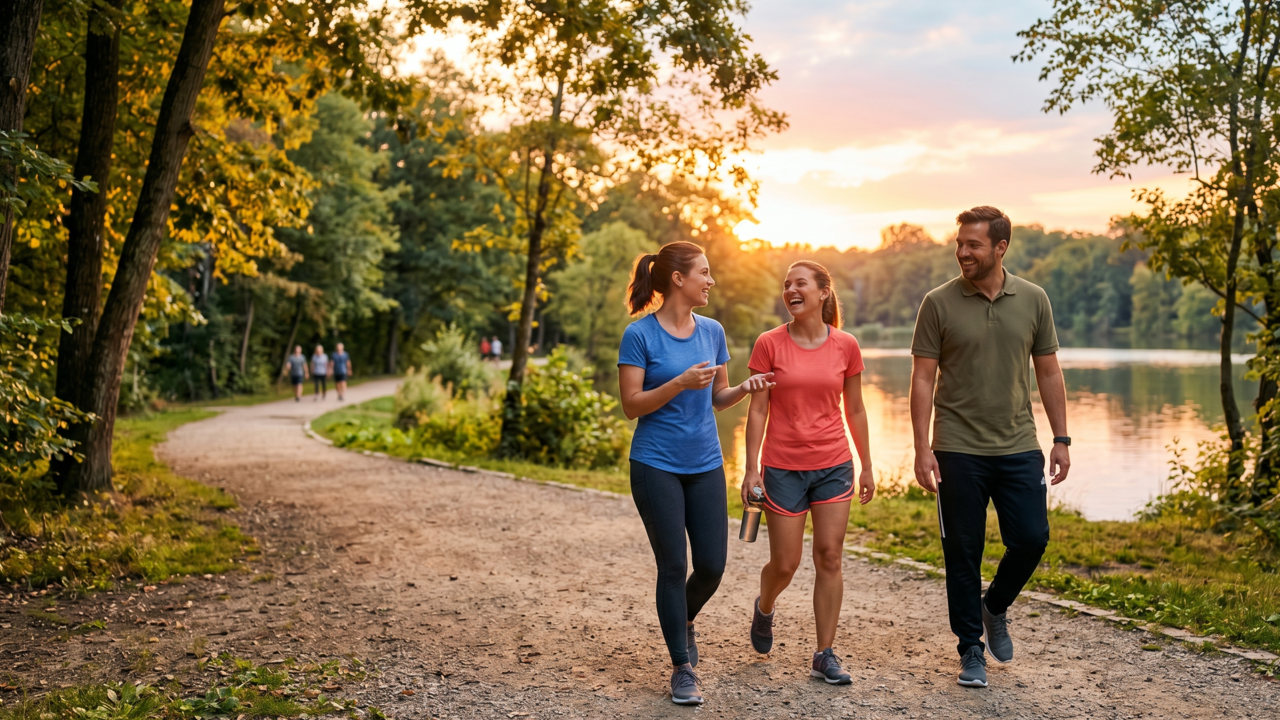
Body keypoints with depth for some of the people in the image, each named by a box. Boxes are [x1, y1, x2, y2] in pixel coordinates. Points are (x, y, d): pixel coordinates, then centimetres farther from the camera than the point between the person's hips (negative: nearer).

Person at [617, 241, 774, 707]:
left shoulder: (712, 332, 6)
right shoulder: (640, 335, -9)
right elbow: (631, 405, -11)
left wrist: (745, 388, -7)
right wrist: (681, 383, -22)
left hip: (705, 466, 5)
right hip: (656, 466, -5)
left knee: (713, 563, 4)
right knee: (673, 565, 1)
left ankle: (684, 620, 36)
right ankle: (683, 667, 15)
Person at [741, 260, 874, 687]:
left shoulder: (845, 346, 0)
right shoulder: (769, 344, -5)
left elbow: (855, 410, 9)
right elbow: (757, 410, -3)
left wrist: (866, 466, 11)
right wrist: (751, 468, -7)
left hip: (833, 466, 2)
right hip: (783, 468, -1)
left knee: (830, 558, 1)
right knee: (785, 564, 4)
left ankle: (825, 655, 12)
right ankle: (764, 608, 38)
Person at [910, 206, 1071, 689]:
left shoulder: (1033, 300, 4)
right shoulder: (939, 304, -4)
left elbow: (1048, 373, 10)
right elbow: (923, 379, -4)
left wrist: (1061, 439, 6)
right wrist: (922, 448, -10)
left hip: (1019, 448, 2)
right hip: (958, 450, -2)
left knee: (1031, 539, 0)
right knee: (963, 552, 4)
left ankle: (995, 608, 30)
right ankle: (971, 649, 20)